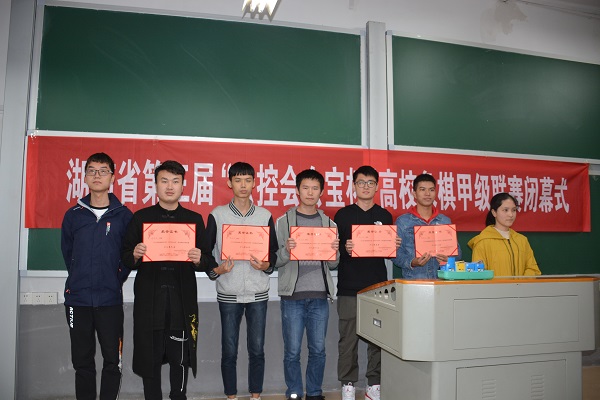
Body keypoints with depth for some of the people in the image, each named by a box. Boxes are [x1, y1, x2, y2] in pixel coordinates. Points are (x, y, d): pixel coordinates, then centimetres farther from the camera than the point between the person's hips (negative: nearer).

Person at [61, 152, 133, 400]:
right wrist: (80, 279, 10)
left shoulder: (123, 215, 0)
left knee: (112, 360, 4)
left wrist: (117, 279, 1)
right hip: (77, 299, 2)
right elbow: (67, 252, 14)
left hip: (110, 299, -2)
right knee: (82, 361, 11)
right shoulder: (73, 215, 6)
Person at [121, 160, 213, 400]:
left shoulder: (194, 219, 7)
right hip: (149, 298, 0)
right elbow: (126, 259, 6)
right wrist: (135, 255, -15)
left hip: (182, 298, 0)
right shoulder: (140, 218, 6)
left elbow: (207, 261, 6)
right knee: (149, 356, 7)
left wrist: (199, 260, -15)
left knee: (180, 356, 6)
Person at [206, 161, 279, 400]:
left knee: (257, 350, 7)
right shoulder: (217, 215, 1)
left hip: (258, 293, 1)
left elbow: (274, 253, 8)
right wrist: (216, 270, -14)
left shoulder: (265, 216, 5)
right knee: (229, 351, 7)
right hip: (228, 293, -1)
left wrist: (265, 265, -12)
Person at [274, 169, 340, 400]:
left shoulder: (328, 223, 10)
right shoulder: (284, 221, 3)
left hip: (320, 295, 2)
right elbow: (274, 261, -1)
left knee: (318, 350, 9)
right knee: (292, 351, 4)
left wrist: (335, 252, -11)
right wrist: (286, 251, -21)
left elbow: (333, 265, 10)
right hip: (293, 295, -2)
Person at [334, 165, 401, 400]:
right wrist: (345, 249, -20)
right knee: (348, 339, 2)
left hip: (378, 286, 2)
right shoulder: (343, 215, 3)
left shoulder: (385, 216, 11)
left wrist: (395, 247, -7)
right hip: (349, 287, -2)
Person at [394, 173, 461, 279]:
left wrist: (449, 259, -5)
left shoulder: (445, 221, 16)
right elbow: (397, 254, 2)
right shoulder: (402, 222, 7)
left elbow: (457, 251, 16)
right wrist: (412, 263, -17)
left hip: (441, 279, 3)